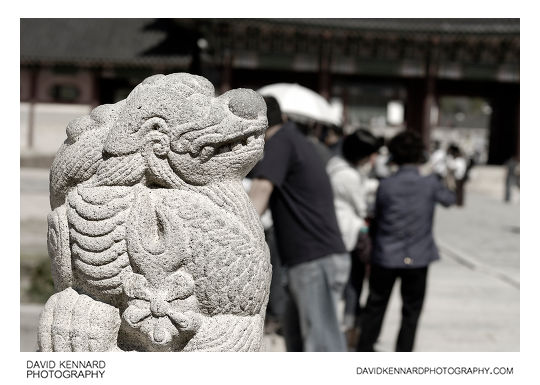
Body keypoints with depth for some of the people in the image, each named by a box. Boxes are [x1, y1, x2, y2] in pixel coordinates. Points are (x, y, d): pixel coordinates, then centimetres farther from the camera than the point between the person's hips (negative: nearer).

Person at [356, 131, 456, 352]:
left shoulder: (386, 186, -10)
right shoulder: (430, 183, -9)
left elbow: (376, 218, 1)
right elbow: (449, 199, 11)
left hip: (385, 257, 1)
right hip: (418, 258, -1)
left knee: (375, 307, 16)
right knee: (411, 311, 12)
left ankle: (364, 351, 24)